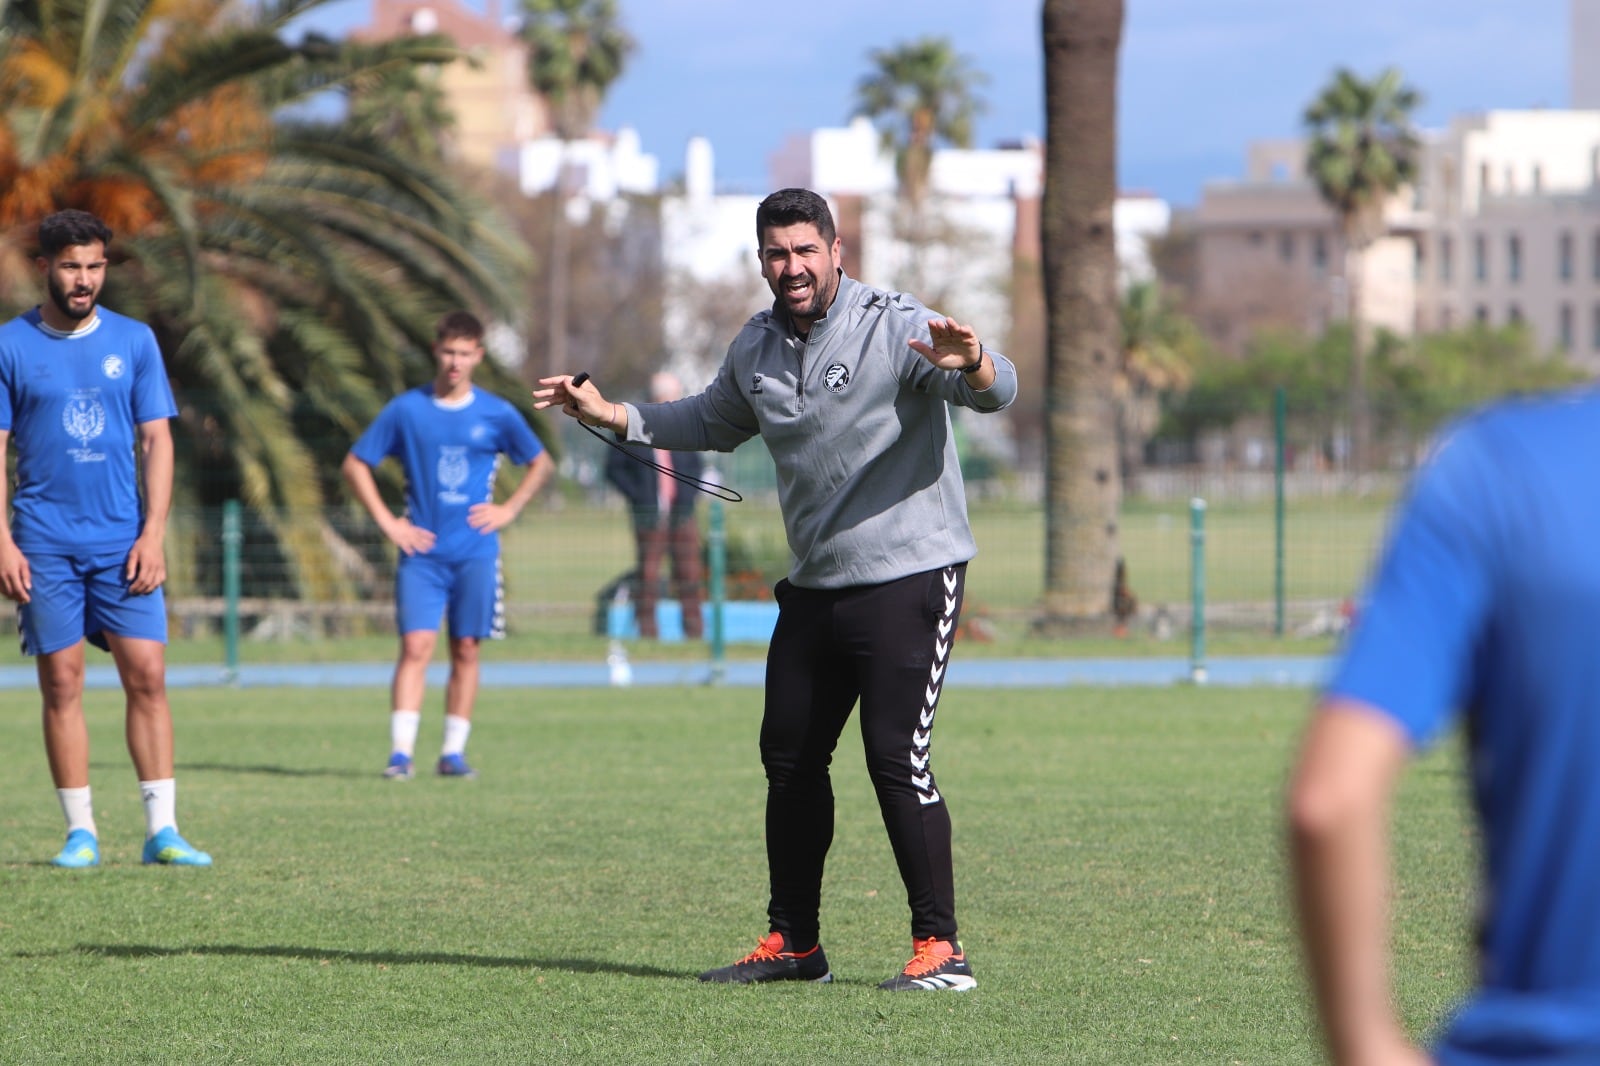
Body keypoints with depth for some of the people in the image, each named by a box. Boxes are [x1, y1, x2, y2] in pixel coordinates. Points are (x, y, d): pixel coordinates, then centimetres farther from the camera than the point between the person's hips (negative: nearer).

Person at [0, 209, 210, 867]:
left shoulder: (133, 341, 7)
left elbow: (156, 441, 7)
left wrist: (153, 534, -3)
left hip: (123, 540, 1)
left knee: (147, 676, -5)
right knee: (62, 684, -1)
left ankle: (162, 829, -3)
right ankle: (80, 831, 6)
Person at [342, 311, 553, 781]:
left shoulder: (497, 414, 4)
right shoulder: (406, 410, 1)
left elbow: (541, 464, 18)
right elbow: (355, 465, 8)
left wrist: (508, 510, 6)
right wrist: (386, 521, 0)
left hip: (475, 552, 1)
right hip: (422, 551, -1)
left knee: (466, 650, 2)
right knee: (416, 645, -12)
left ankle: (454, 751, 10)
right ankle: (401, 751, -15)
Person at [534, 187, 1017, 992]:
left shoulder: (897, 328, -14)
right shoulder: (756, 348, 9)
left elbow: (997, 391, -28)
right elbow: (713, 423, 30)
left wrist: (971, 367, -51)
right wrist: (613, 416, 23)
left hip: (908, 577, -8)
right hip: (814, 586, 8)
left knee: (896, 760, -15)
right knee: (789, 758, 11)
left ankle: (939, 948, -10)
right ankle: (793, 942, 22)